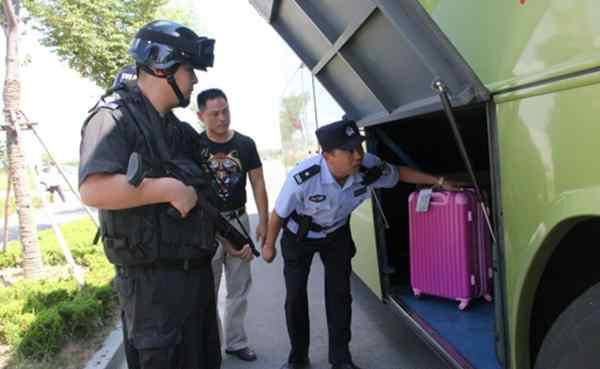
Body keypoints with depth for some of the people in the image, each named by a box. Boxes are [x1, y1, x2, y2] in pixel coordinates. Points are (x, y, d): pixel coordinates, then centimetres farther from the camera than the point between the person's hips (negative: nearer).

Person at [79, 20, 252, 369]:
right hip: (153, 279, -8)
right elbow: (93, 190, -28)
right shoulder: (115, 117, -12)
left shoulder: (178, 129, 14)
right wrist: (171, 187, -23)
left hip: (198, 270, 8)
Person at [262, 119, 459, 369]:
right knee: (295, 296, 3)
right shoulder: (302, 178, -41)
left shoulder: (370, 168, -30)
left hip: (337, 234, 3)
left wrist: (439, 181, -4)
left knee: (339, 294, 4)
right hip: (299, 237, -2)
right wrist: (269, 245, -7)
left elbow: (399, 173, -6)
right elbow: (279, 214, -22)